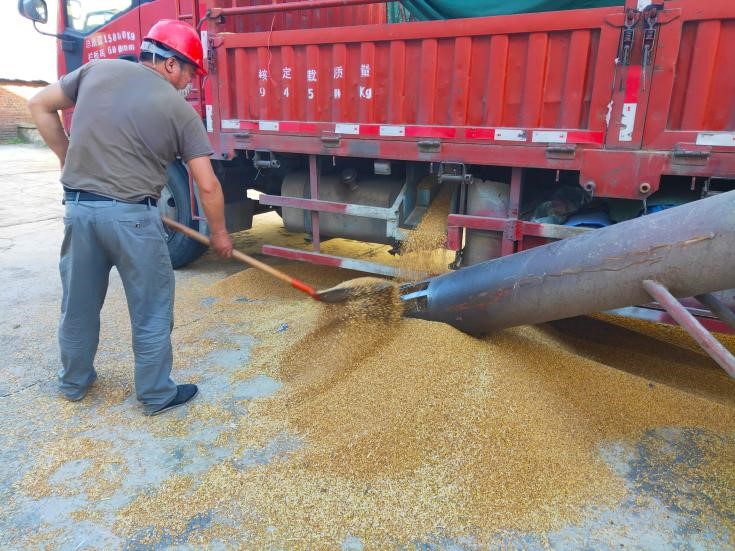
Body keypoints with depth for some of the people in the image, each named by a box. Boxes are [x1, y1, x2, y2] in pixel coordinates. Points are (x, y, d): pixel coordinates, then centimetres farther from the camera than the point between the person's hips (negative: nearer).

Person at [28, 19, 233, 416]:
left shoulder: (98, 70, 8)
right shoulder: (180, 109, -3)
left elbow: (39, 106, 15)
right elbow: (208, 186, -3)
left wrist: (68, 158, 20)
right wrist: (219, 233, 10)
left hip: (78, 207, 5)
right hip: (132, 216, -5)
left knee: (78, 303, 19)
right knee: (151, 310, 9)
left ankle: (73, 382, 39)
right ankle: (157, 395, 21)